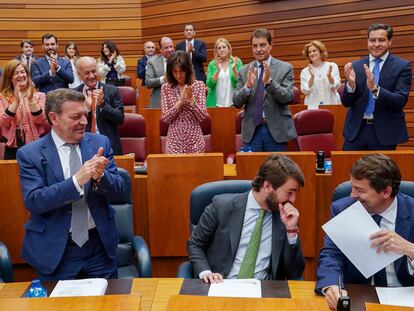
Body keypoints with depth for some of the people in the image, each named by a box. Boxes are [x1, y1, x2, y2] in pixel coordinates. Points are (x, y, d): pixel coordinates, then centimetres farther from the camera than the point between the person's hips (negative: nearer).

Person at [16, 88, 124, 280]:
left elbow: (118, 190, -2)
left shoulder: (100, 143, 0)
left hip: (99, 245, 3)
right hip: (55, 252, -2)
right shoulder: (29, 154, -7)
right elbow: (33, 201, -17)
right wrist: (77, 180, -29)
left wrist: (100, 175, -24)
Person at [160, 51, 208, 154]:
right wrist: (180, 101, -16)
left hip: (195, 139, 0)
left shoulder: (199, 85, -1)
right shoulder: (166, 88, 1)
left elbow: (202, 116, -6)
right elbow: (165, 118, -6)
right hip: (174, 140, 0)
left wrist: (191, 98, -18)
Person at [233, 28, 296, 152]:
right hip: (252, 130, 2)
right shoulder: (244, 71, 5)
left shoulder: (285, 68, -1)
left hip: (277, 129, -1)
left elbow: (288, 98, -10)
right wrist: (248, 85, -19)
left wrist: (269, 81, -24)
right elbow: (236, 102, 0)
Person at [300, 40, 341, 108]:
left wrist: (329, 76, -21)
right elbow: (305, 91, -4)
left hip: (331, 104, 0)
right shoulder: (305, 71, 6)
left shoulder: (332, 66, 6)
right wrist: (312, 77, -18)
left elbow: (336, 86, -2)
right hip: (313, 106, 0)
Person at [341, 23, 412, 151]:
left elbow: (401, 101, -12)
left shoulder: (402, 66, -2)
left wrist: (375, 89, -27)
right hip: (356, 130, 2)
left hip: (385, 132, -2)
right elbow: (346, 102, 3)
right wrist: (351, 84, -18)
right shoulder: (355, 66, 4)